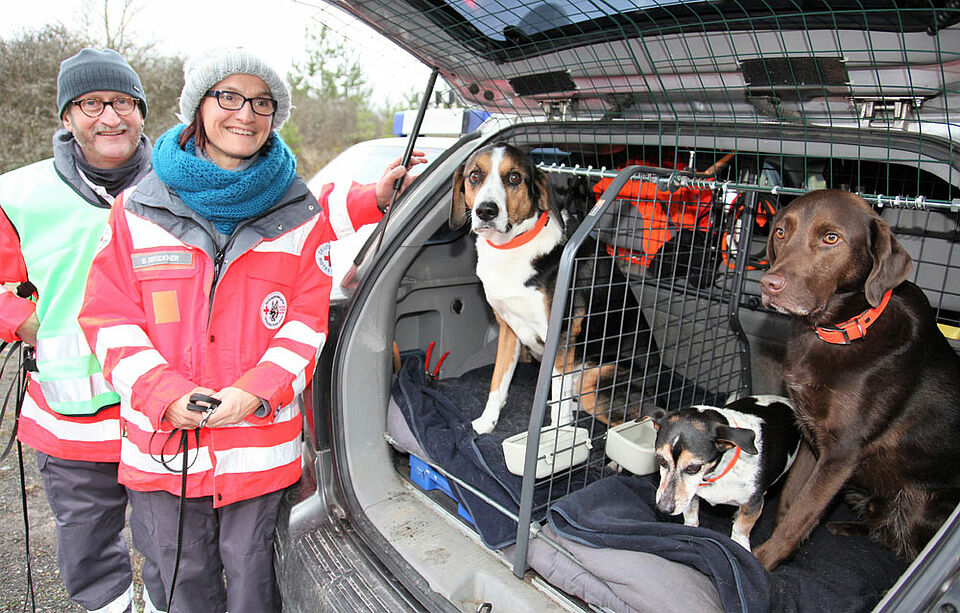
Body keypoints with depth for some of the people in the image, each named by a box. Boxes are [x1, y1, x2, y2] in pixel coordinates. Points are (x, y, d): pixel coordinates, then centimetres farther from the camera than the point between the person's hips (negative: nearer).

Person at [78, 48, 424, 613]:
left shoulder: (301, 216, -2)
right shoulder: (139, 212, 0)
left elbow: (308, 318, -4)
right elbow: (110, 318, -1)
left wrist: (256, 391, -18)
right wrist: (166, 395, -15)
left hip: (261, 445, -1)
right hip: (163, 443, 2)